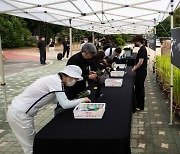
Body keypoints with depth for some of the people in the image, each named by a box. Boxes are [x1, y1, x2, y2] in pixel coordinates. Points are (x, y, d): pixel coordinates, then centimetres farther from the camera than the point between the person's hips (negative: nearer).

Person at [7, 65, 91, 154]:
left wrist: (77, 101, 11)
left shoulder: (54, 79, 9)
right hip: (20, 114, -9)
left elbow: (56, 100, 17)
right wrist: (82, 100, -6)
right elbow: (65, 105, -21)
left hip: (18, 111, 9)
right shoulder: (56, 81, -18)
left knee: (33, 142, 18)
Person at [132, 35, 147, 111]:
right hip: (141, 71, 10)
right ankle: (139, 104, 27)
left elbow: (140, 62, -23)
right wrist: (135, 66, 15)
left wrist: (134, 69, -11)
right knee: (138, 88, 16)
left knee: (140, 89, 0)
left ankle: (140, 106, 10)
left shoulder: (142, 49, -19)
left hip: (141, 72, -10)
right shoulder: (143, 48, 11)